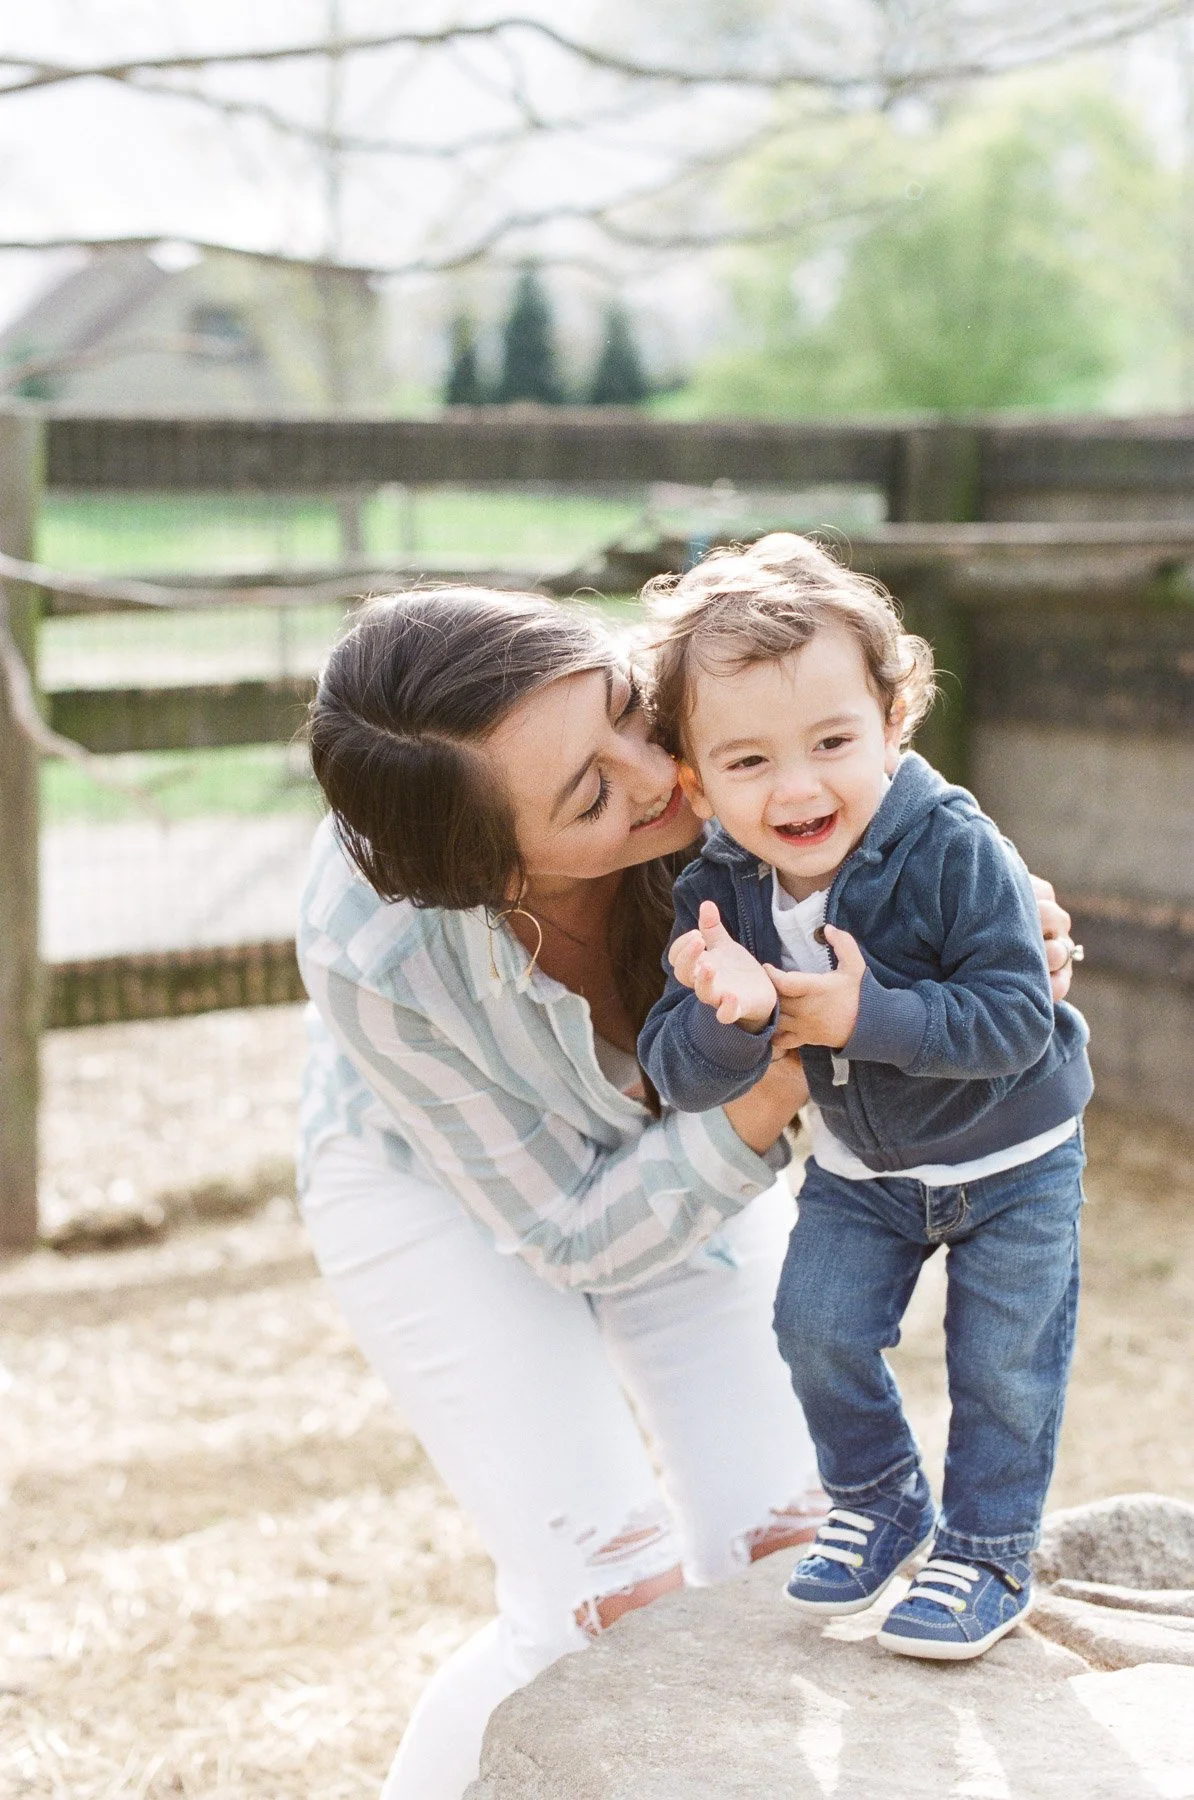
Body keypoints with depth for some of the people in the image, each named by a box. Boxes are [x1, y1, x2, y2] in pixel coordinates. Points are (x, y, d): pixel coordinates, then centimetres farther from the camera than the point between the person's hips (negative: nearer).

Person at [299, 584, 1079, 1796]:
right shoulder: (375, 957, -39)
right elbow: (573, 1235, -24)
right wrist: (776, 1093, -38)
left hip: (684, 1133, 4)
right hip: (443, 1182, -4)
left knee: (778, 1558, -1)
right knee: (610, 1606, -13)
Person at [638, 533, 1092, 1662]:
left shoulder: (955, 854, -31)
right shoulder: (716, 898, -19)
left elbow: (1017, 1016, -31)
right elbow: (680, 1074, -24)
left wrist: (868, 1016, -38)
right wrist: (727, 1015, -46)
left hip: (1012, 1160, -3)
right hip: (858, 1166, 4)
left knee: (1001, 1366, 2)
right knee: (817, 1328, 2)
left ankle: (987, 1554, 23)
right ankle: (880, 1505, 28)